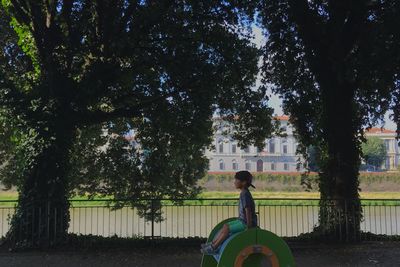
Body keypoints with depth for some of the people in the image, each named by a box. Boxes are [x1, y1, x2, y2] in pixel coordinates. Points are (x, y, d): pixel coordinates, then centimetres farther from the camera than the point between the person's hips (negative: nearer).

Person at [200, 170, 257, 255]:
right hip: (242, 220, 10)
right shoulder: (244, 193, 10)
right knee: (225, 226, 9)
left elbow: (248, 211, -23)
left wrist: (249, 227, -21)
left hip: (246, 223, -10)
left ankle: (214, 248, -4)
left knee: (227, 229, -13)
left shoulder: (245, 194, -21)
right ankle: (213, 243, 14)